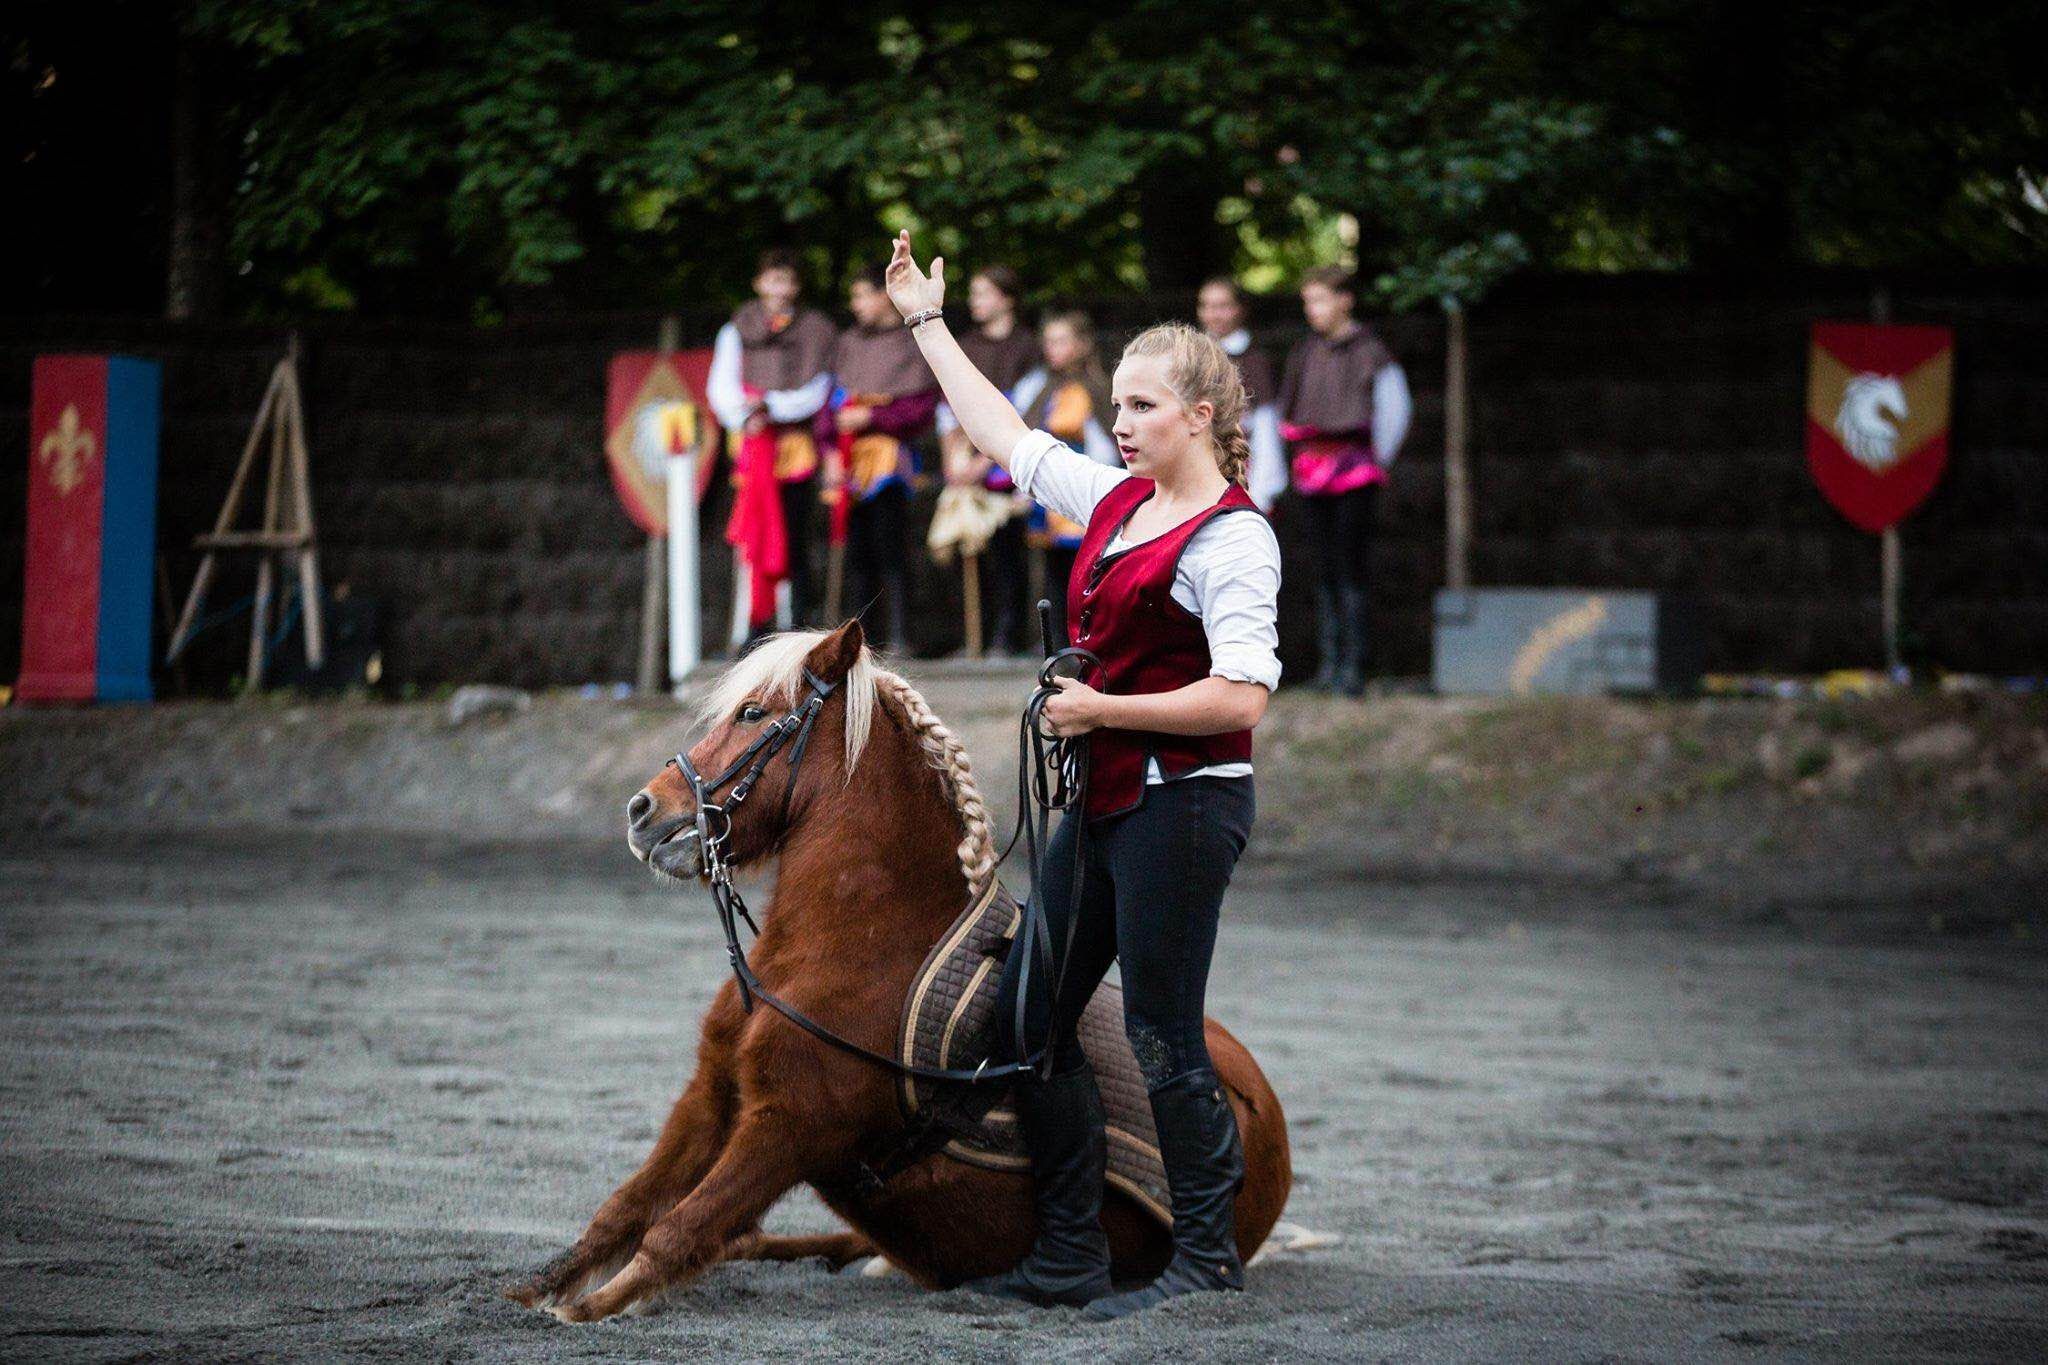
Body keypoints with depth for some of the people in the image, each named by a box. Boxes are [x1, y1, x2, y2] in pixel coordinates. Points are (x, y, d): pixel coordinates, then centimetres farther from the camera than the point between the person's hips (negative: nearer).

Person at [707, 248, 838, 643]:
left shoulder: (815, 332, 7)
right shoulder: (737, 331, 11)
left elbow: (816, 394, 0)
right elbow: (720, 388, 3)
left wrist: (770, 406, -12)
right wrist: (745, 417, -15)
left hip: (797, 446, 0)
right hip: (753, 444, 0)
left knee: (796, 543, -2)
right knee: (755, 537, -7)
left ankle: (799, 627, 1)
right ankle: (758, 628, -7)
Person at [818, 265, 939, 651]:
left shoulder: (912, 346, 1)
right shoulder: (849, 344, 17)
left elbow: (921, 408, -5)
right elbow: (832, 399, 15)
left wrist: (871, 417, -9)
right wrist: (831, 451, 3)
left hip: (888, 455, -5)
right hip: (849, 460, 5)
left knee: (888, 549, -13)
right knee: (857, 553, 4)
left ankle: (898, 633, -15)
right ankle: (862, 631, 8)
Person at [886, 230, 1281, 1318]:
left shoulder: (1230, 537, -13)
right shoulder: (1117, 501, 12)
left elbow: (1240, 698, -21)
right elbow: (1008, 436, 24)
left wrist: (1098, 708, -18)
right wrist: (926, 324, 28)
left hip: (1181, 805, -9)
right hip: (1103, 802, 9)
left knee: (1162, 1038, -5)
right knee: (1029, 1018, 9)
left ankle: (1208, 1260, 7)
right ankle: (1068, 1258, 15)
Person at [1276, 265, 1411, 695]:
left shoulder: (1369, 351, -4)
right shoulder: (1306, 352, 12)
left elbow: (1395, 410, -1)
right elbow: (1289, 409, 21)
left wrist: (1377, 460, 2)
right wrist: (1303, 454, 13)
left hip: (1354, 465, -6)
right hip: (1313, 465, 6)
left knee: (1350, 570, -9)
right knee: (1324, 571, 6)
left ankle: (1353, 665, -9)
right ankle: (1328, 660, 8)